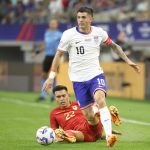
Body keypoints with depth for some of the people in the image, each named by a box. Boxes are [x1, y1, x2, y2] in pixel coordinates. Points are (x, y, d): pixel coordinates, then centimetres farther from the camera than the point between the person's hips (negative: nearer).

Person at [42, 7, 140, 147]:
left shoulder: (99, 32, -2)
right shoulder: (69, 34, -8)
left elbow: (113, 46, 16)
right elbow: (58, 55, -1)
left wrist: (127, 60, 11)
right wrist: (51, 77, -4)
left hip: (96, 74, 0)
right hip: (78, 79, 0)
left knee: (100, 100, -30)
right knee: (88, 116, -1)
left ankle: (109, 136, -36)